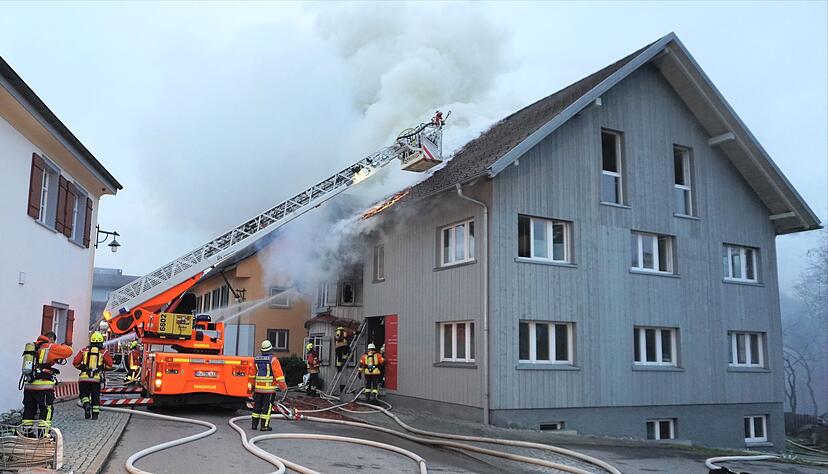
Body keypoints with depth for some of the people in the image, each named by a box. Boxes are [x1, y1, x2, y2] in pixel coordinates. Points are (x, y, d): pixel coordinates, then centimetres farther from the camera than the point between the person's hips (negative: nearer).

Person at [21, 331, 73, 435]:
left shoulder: (33, 347, 15)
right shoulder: (49, 347, -7)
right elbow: (68, 351, -8)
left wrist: (55, 360, 19)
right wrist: (63, 346, 12)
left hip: (29, 385, 7)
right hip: (44, 386, -7)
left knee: (29, 409, 16)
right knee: (46, 410, 1)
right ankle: (43, 433, 0)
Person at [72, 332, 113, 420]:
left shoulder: (84, 350, 10)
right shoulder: (103, 352, 6)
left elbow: (75, 362, 4)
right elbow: (109, 364, -3)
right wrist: (103, 368, 17)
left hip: (84, 377, 1)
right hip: (96, 378, -1)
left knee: (84, 394, 14)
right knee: (95, 396, 12)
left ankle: (86, 405, -15)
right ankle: (95, 414, 15)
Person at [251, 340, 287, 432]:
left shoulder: (256, 359, 6)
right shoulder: (273, 360, -10)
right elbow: (278, 374, -13)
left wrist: (252, 386, 22)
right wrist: (283, 386, -7)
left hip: (258, 387, 5)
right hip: (269, 388, -5)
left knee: (257, 405, 14)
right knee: (267, 406, 0)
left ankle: (254, 424, 18)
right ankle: (264, 426, 0)